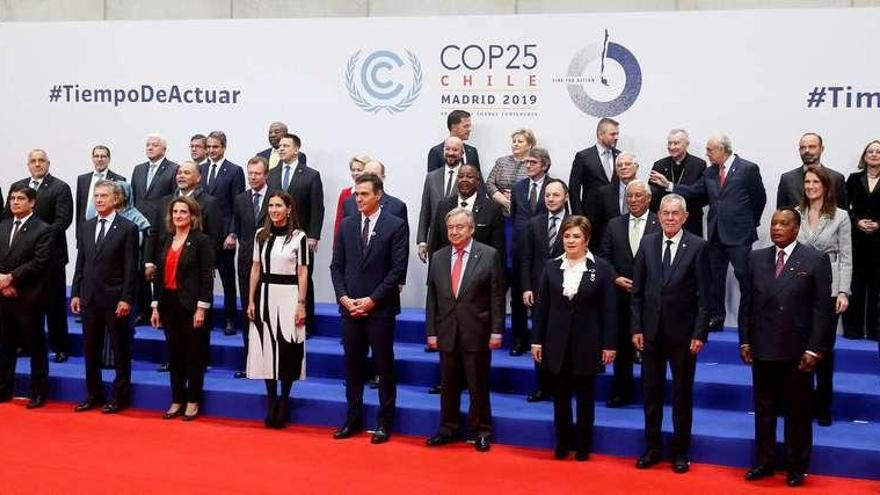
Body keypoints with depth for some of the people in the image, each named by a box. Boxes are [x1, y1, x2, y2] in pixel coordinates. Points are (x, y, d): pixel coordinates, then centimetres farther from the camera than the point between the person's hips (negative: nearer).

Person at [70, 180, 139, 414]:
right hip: (89, 298, 5)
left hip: (115, 299, -5)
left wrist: (126, 299, -14)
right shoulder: (86, 226, 10)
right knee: (90, 350, 11)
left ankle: (119, 396, 15)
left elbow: (130, 268, -9)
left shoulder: (128, 228, -6)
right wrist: (75, 293, 6)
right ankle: (94, 395, 22)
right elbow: (81, 263, 12)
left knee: (120, 350, 5)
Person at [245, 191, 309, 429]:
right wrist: (251, 301, 5)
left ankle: (284, 401, 15)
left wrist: (301, 304, -8)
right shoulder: (261, 235, 8)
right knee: (266, 348, 6)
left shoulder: (299, 237, -3)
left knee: (287, 351, -1)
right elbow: (255, 269, 10)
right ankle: (272, 402, 17)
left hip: (288, 296, -4)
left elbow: (303, 273, -3)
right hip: (264, 296, 4)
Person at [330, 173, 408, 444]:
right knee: (352, 365, 10)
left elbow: (398, 269, -9)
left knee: (384, 366, 4)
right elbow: (337, 266, 9)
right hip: (350, 307, 4)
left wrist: (373, 300, -13)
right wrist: (344, 297, -5)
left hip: (380, 308, -4)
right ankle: (353, 419, 21)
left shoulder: (395, 226, -5)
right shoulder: (346, 225, 9)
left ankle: (385, 422, 14)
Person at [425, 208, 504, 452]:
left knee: (478, 385, 6)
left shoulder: (490, 255, -4)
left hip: (477, 333, -3)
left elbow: (497, 296, -5)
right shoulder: (438, 258, 7)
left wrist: (496, 331, -9)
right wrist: (431, 331, 4)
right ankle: (447, 429, 25)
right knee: (448, 384, 12)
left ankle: (480, 431, 20)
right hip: (447, 332, 3)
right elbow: (432, 298, 8)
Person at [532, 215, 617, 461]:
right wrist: (537, 340, 1)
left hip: (587, 344, -2)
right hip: (557, 343, 2)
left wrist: (609, 344, -7)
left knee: (585, 397, 10)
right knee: (560, 396, 9)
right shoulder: (552, 267, 3)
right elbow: (541, 306, 5)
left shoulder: (601, 268, -4)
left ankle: (583, 445, 23)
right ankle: (563, 443, 23)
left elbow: (608, 309, -4)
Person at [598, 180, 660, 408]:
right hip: (621, 294, 3)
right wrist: (616, 279, -7)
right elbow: (604, 258, 7)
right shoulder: (614, 225, 9)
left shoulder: (660, 225, -2)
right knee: (622, 345, 9)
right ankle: (622, 393, 20)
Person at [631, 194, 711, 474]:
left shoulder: (698, 247, -6)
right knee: (651, 390, 11)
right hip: (651, 330, 3)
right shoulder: (647, 243, 3)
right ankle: (652, 448, 24)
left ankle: (680, 451, 21)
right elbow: (637, 290, 5)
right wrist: (636, 328, 0)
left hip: (683, 332, -3)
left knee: (682, 393, 8)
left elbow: (704, 295, -7)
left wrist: (700, 333, -11)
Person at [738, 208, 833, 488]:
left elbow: (822, 308, -5)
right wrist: (745, 340, 3)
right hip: (762, 349, 3)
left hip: (798, 351, -3)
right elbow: (746, 302, 8)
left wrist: (814, 349, -10)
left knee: (797, 412, 9)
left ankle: (797, 468, 22)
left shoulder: (816, 260, -4)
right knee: (764, 409, 12)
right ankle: (765, 462, 25)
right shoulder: (756, 258, 6)